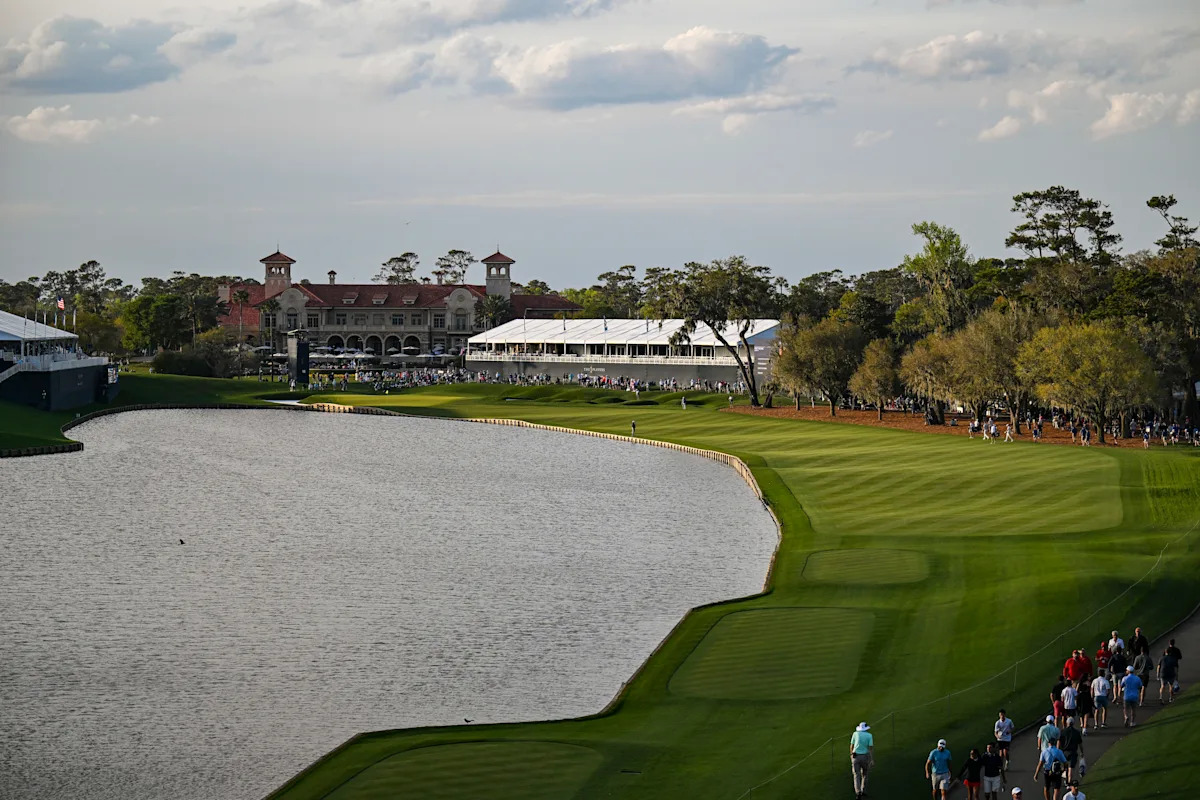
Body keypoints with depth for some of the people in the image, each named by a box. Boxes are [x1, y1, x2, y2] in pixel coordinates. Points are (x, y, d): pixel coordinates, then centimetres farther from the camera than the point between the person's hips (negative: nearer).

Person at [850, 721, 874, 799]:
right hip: (865, 757, 0)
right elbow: (871, 748, -8)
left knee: (856, 775, -1)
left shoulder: (855, 734, 3)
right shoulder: (869, 736, 0)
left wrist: (851, 754, 25)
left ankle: (858, 792, -20)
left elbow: (851, 746, 8)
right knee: (864, 774, 21)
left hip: (855, 756, 0)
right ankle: (863, 791, 17)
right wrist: (872, 760, -8)